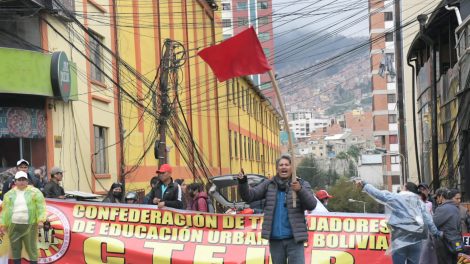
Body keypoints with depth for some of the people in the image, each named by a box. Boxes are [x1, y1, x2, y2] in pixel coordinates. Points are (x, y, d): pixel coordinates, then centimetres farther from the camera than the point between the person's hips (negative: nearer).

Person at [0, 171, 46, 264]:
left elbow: (41, 207, -4)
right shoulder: (9, 194, 11)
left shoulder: (35, 192, 2)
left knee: (31, 247, -1)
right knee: (15, 247, 9)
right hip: (13, 226, 3)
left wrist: (41, 220, -15)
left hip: (29, 225, -3)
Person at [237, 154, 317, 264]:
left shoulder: (302, 184, 1)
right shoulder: (268, 185, 7)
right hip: (275, 239, 3)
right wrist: (242, 183, -19)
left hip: (294, 239, -3)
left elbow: (311, 204, -12)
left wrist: (300, 190, -30)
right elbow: (249, 196, 1)